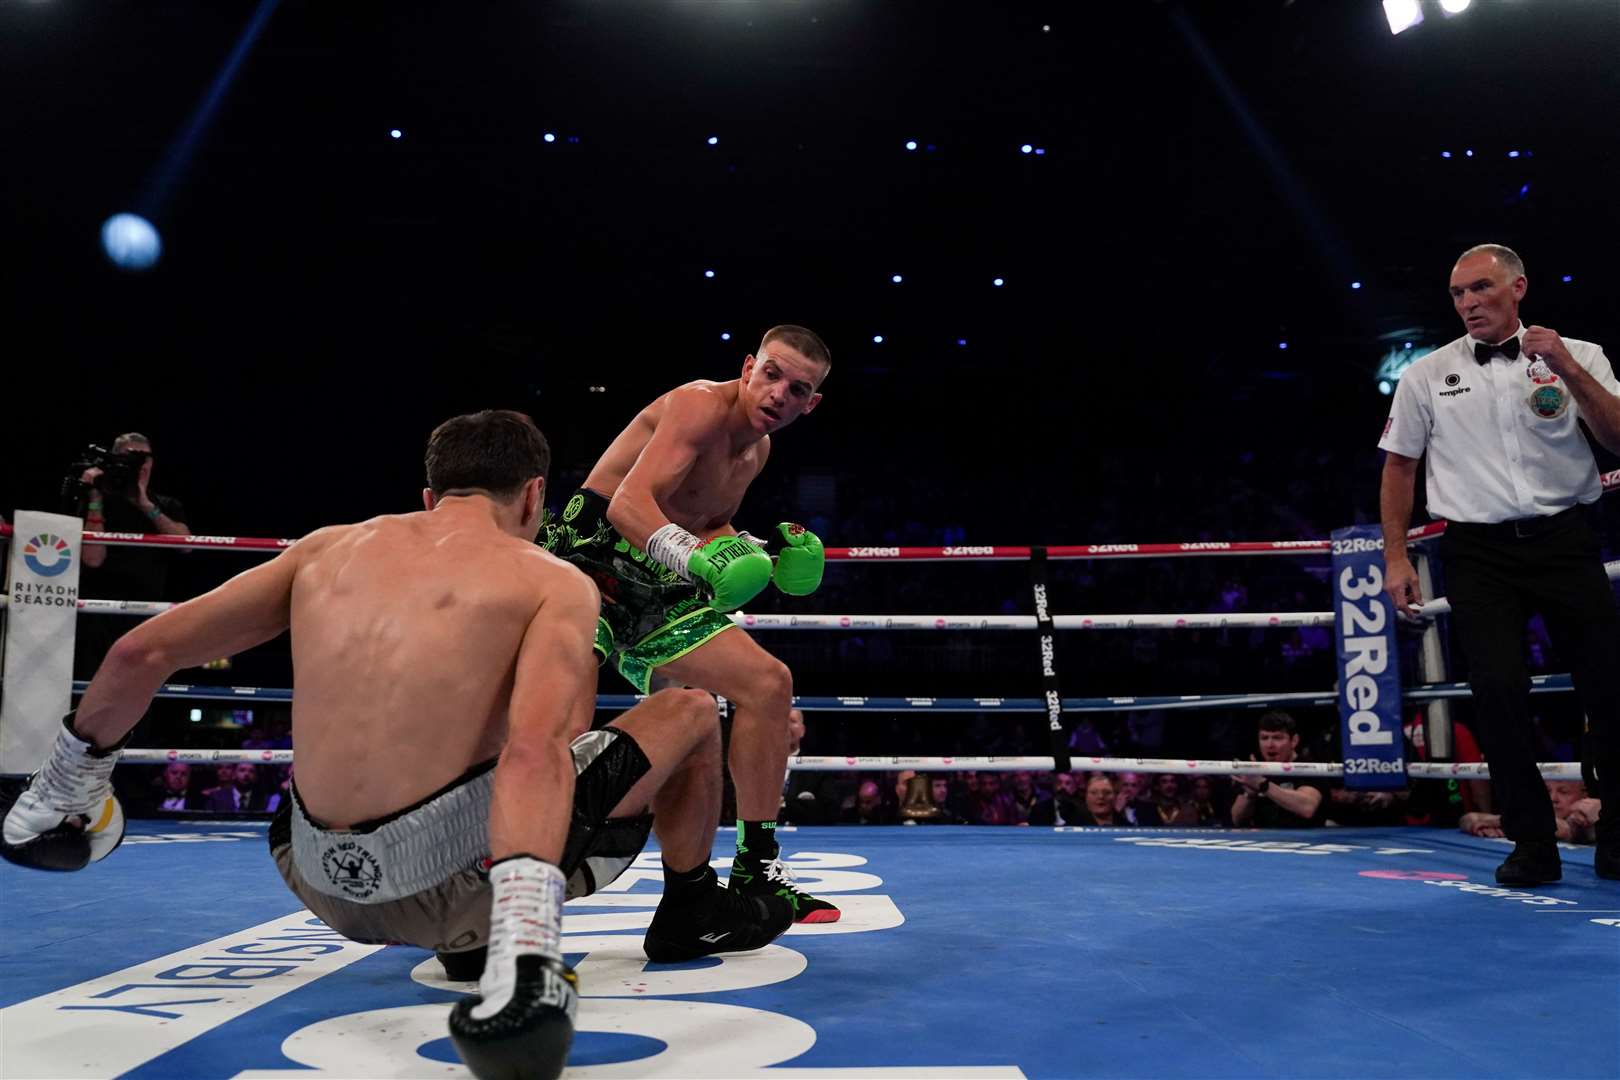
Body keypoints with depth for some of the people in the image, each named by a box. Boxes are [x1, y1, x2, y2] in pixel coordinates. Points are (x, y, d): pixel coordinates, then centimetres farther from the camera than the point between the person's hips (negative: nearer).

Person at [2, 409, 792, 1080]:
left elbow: (141, 653, 9)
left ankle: (471, 939, 29)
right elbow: (536, 753, -22)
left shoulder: (328, 547, 10)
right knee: (690, 711, 13)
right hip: (458, 875, -5)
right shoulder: (555, 582, -3)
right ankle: (692, 913, 32)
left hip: (329, 889, 5)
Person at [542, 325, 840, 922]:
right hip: (590, 558, -9)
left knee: (766, 681, 4)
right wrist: (696, 558, -44)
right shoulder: (702, 405, -14)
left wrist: (763, 553, 9)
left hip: (657, 589, 9)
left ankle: (755, 868, 11)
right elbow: (630, 502, -28)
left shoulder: (757, 448, 14)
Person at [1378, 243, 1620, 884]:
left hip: (1564, 541, 1)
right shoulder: (1426, 376, 7)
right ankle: (1532, 844, 3)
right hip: (1478, 553, 0)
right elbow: (1399, 466, 11)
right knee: (1498, 688, -11)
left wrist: (1567, 369, -15)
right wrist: (1395, 558, 5)